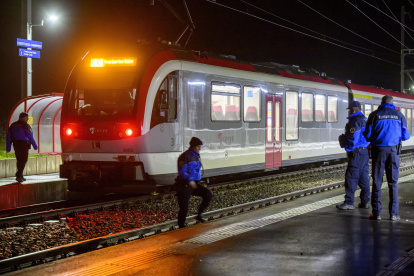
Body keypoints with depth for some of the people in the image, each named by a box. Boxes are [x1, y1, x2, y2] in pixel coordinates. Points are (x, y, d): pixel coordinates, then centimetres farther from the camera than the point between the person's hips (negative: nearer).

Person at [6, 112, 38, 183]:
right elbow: (30, 137, -10)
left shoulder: (13, 125, 12)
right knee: (24, 160, -5)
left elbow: (9, 138, 10)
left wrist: (8, 148, 11)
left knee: (19, 160, 14)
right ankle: (19, 175, -17)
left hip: (16, 145, 6)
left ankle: (20, 176, 18)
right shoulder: (25, 125, -7)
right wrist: (35, 146, -4)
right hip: (24, 145, -6)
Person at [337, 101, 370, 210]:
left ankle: (349, 202, -5)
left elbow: (352, 139, -20)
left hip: (356, 153, -10)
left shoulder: (354, 122, -15)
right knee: (363, 177, 12)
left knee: (351, 177, -6)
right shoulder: (365, 120, 15)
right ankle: (365, 202, 15)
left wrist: (341, 139, -1)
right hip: (365, 152, 10)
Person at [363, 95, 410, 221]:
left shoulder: (374, 115, -1)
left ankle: (376, 213, 4)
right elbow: (405, 136, 6)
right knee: (393, 182, 6)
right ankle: (393, 213, 5)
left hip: (378, 150, -1)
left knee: (377, 182, 4)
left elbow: (367, 135, -1)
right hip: (393, 150, 1)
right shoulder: (399, 115, 3)